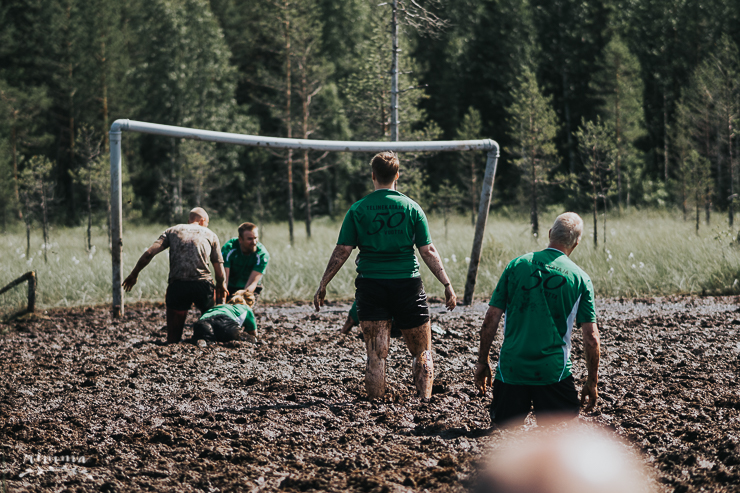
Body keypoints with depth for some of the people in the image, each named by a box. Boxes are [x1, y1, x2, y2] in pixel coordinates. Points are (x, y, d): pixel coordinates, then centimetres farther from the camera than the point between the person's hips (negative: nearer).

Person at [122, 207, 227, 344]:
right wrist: (221, 286, 31)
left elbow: (149, 253, 8)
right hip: (203, 285, 0)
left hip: (177, 285, 0)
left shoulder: (173, 231, 19)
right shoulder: (210, 234, 18)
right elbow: (219, 268, 14)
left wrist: (134, 274, 18)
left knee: (174, 337, 3)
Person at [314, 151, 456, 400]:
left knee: (376, 355, 2)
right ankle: (426, 401, 2)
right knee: (422, 351, 10)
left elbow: (342, 251, -2)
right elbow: (428, 251, -1)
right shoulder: (411, 207, 1)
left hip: (370, 285, 0)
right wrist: (447, 285, 6)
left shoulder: (358, 209, 1)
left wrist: (323, 285, 6)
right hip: (407, 285, 0)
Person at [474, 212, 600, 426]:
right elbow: (591, 338, -1)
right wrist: (592, 382, 9)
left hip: (511, 367, 1)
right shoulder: (580, 278, 0)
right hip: (553, 370, -1)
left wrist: (482, 362, 13)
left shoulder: (516, 265, 3)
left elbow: (491, 319, 3)